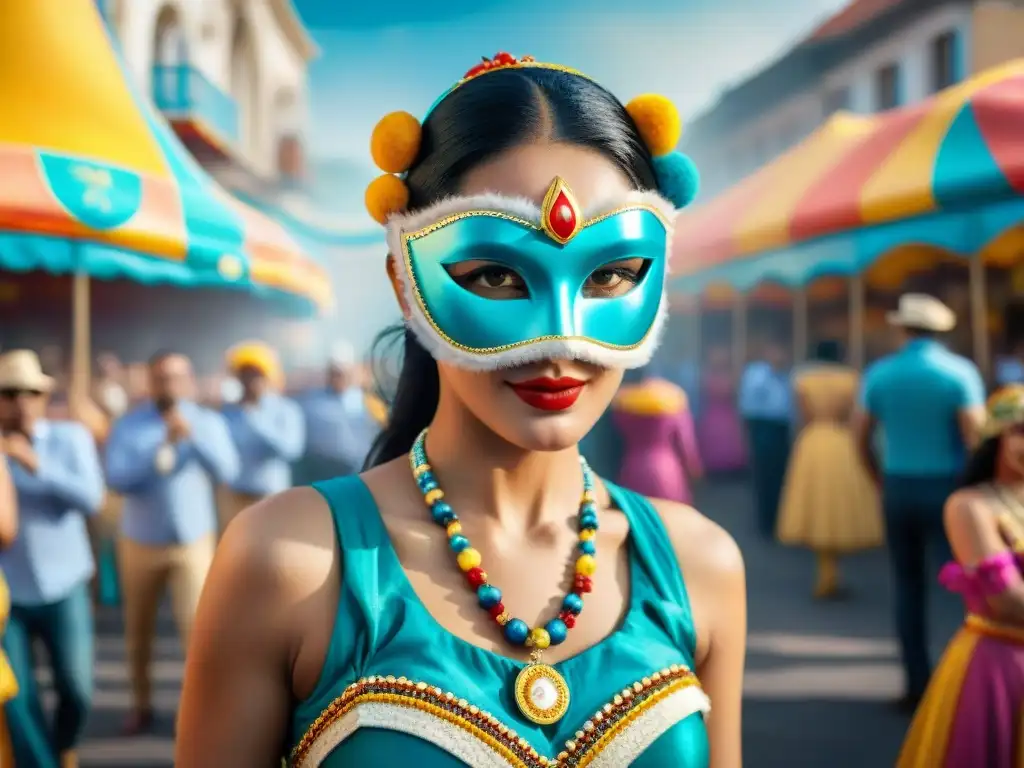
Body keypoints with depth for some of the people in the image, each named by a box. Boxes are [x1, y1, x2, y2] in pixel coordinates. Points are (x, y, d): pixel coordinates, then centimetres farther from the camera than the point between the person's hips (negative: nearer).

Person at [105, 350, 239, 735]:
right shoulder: (128, 425, -3)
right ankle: (141, 705, 30)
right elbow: (118, 479, -15)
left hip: (193, 542, -1)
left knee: (196, 625, -12)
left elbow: (227, 473, -16)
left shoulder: (210, 422, -2)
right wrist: (161, 449, -25)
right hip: (140, 542, 1)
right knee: (138, 631, 12)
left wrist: (194, 437, -28)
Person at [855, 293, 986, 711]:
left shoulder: (879, 374, 2)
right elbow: (976, 438, -14)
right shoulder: (960, 372, -8)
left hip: (898, 490, 3)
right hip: (946, 488, -3)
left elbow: (862, 440, 5)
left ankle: (917, 684, 13)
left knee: (908, 586, 11)